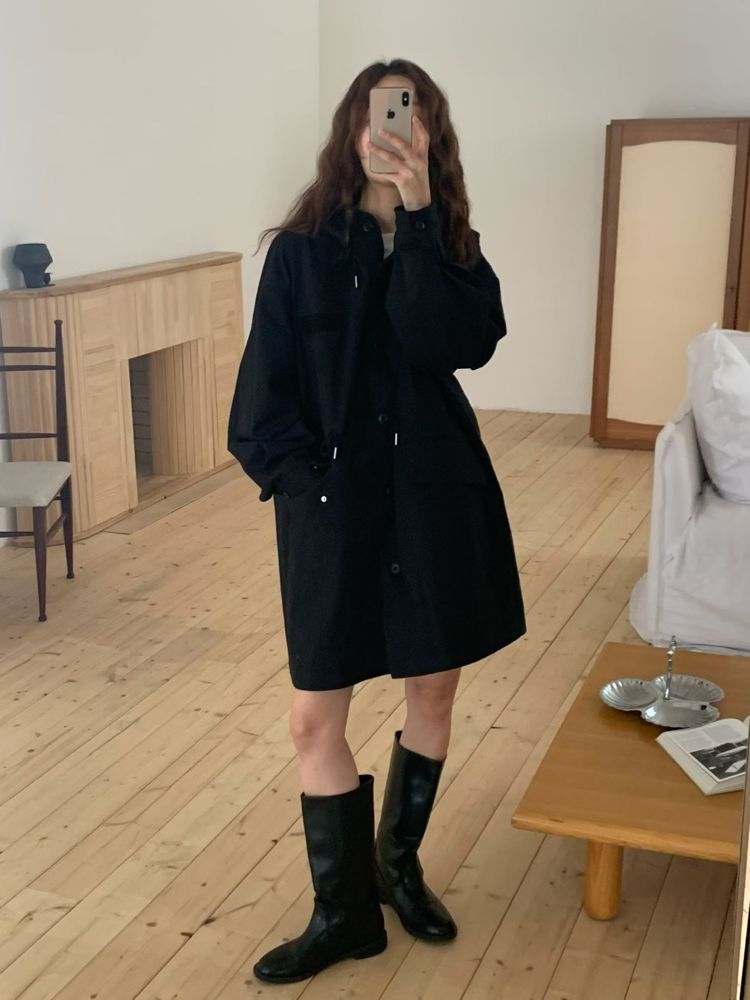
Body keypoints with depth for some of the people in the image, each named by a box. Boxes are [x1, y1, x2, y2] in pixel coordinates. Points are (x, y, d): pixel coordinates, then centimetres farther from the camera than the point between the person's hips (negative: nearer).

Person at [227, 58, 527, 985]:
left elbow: (460, 342, -18)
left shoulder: (453, 245, 4)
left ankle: (398, 863, 37)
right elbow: (262, 395, -3)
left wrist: (418, 216, -18)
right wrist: (306, 479, -12)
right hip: (332, 507, -2)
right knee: (314, 716, 1)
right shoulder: (302, 249, -2)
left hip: (436, 499, 2)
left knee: (434, 691, 13)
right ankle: (344, 910, 20)